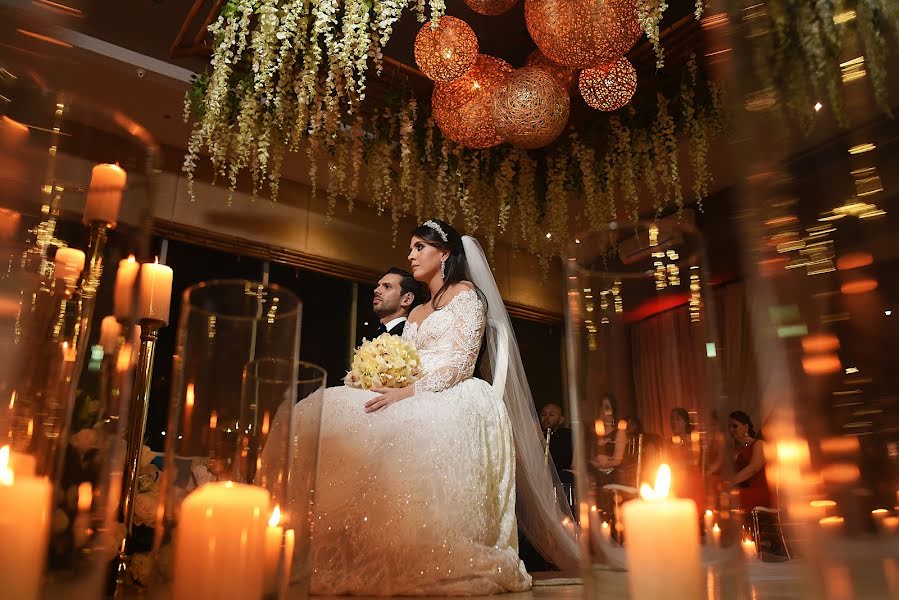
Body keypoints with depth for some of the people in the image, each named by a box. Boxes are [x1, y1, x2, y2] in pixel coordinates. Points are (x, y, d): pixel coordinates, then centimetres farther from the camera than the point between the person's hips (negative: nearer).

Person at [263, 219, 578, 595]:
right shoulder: (415, 314, 29)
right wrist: (386, 388, -4)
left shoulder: (465, 293, 7)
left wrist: (408, 392, -20)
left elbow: (460, 362, -6)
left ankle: (420, 564, -36)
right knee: (327, 415, -19)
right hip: (411, 403, 7)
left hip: (453, 400, -7)